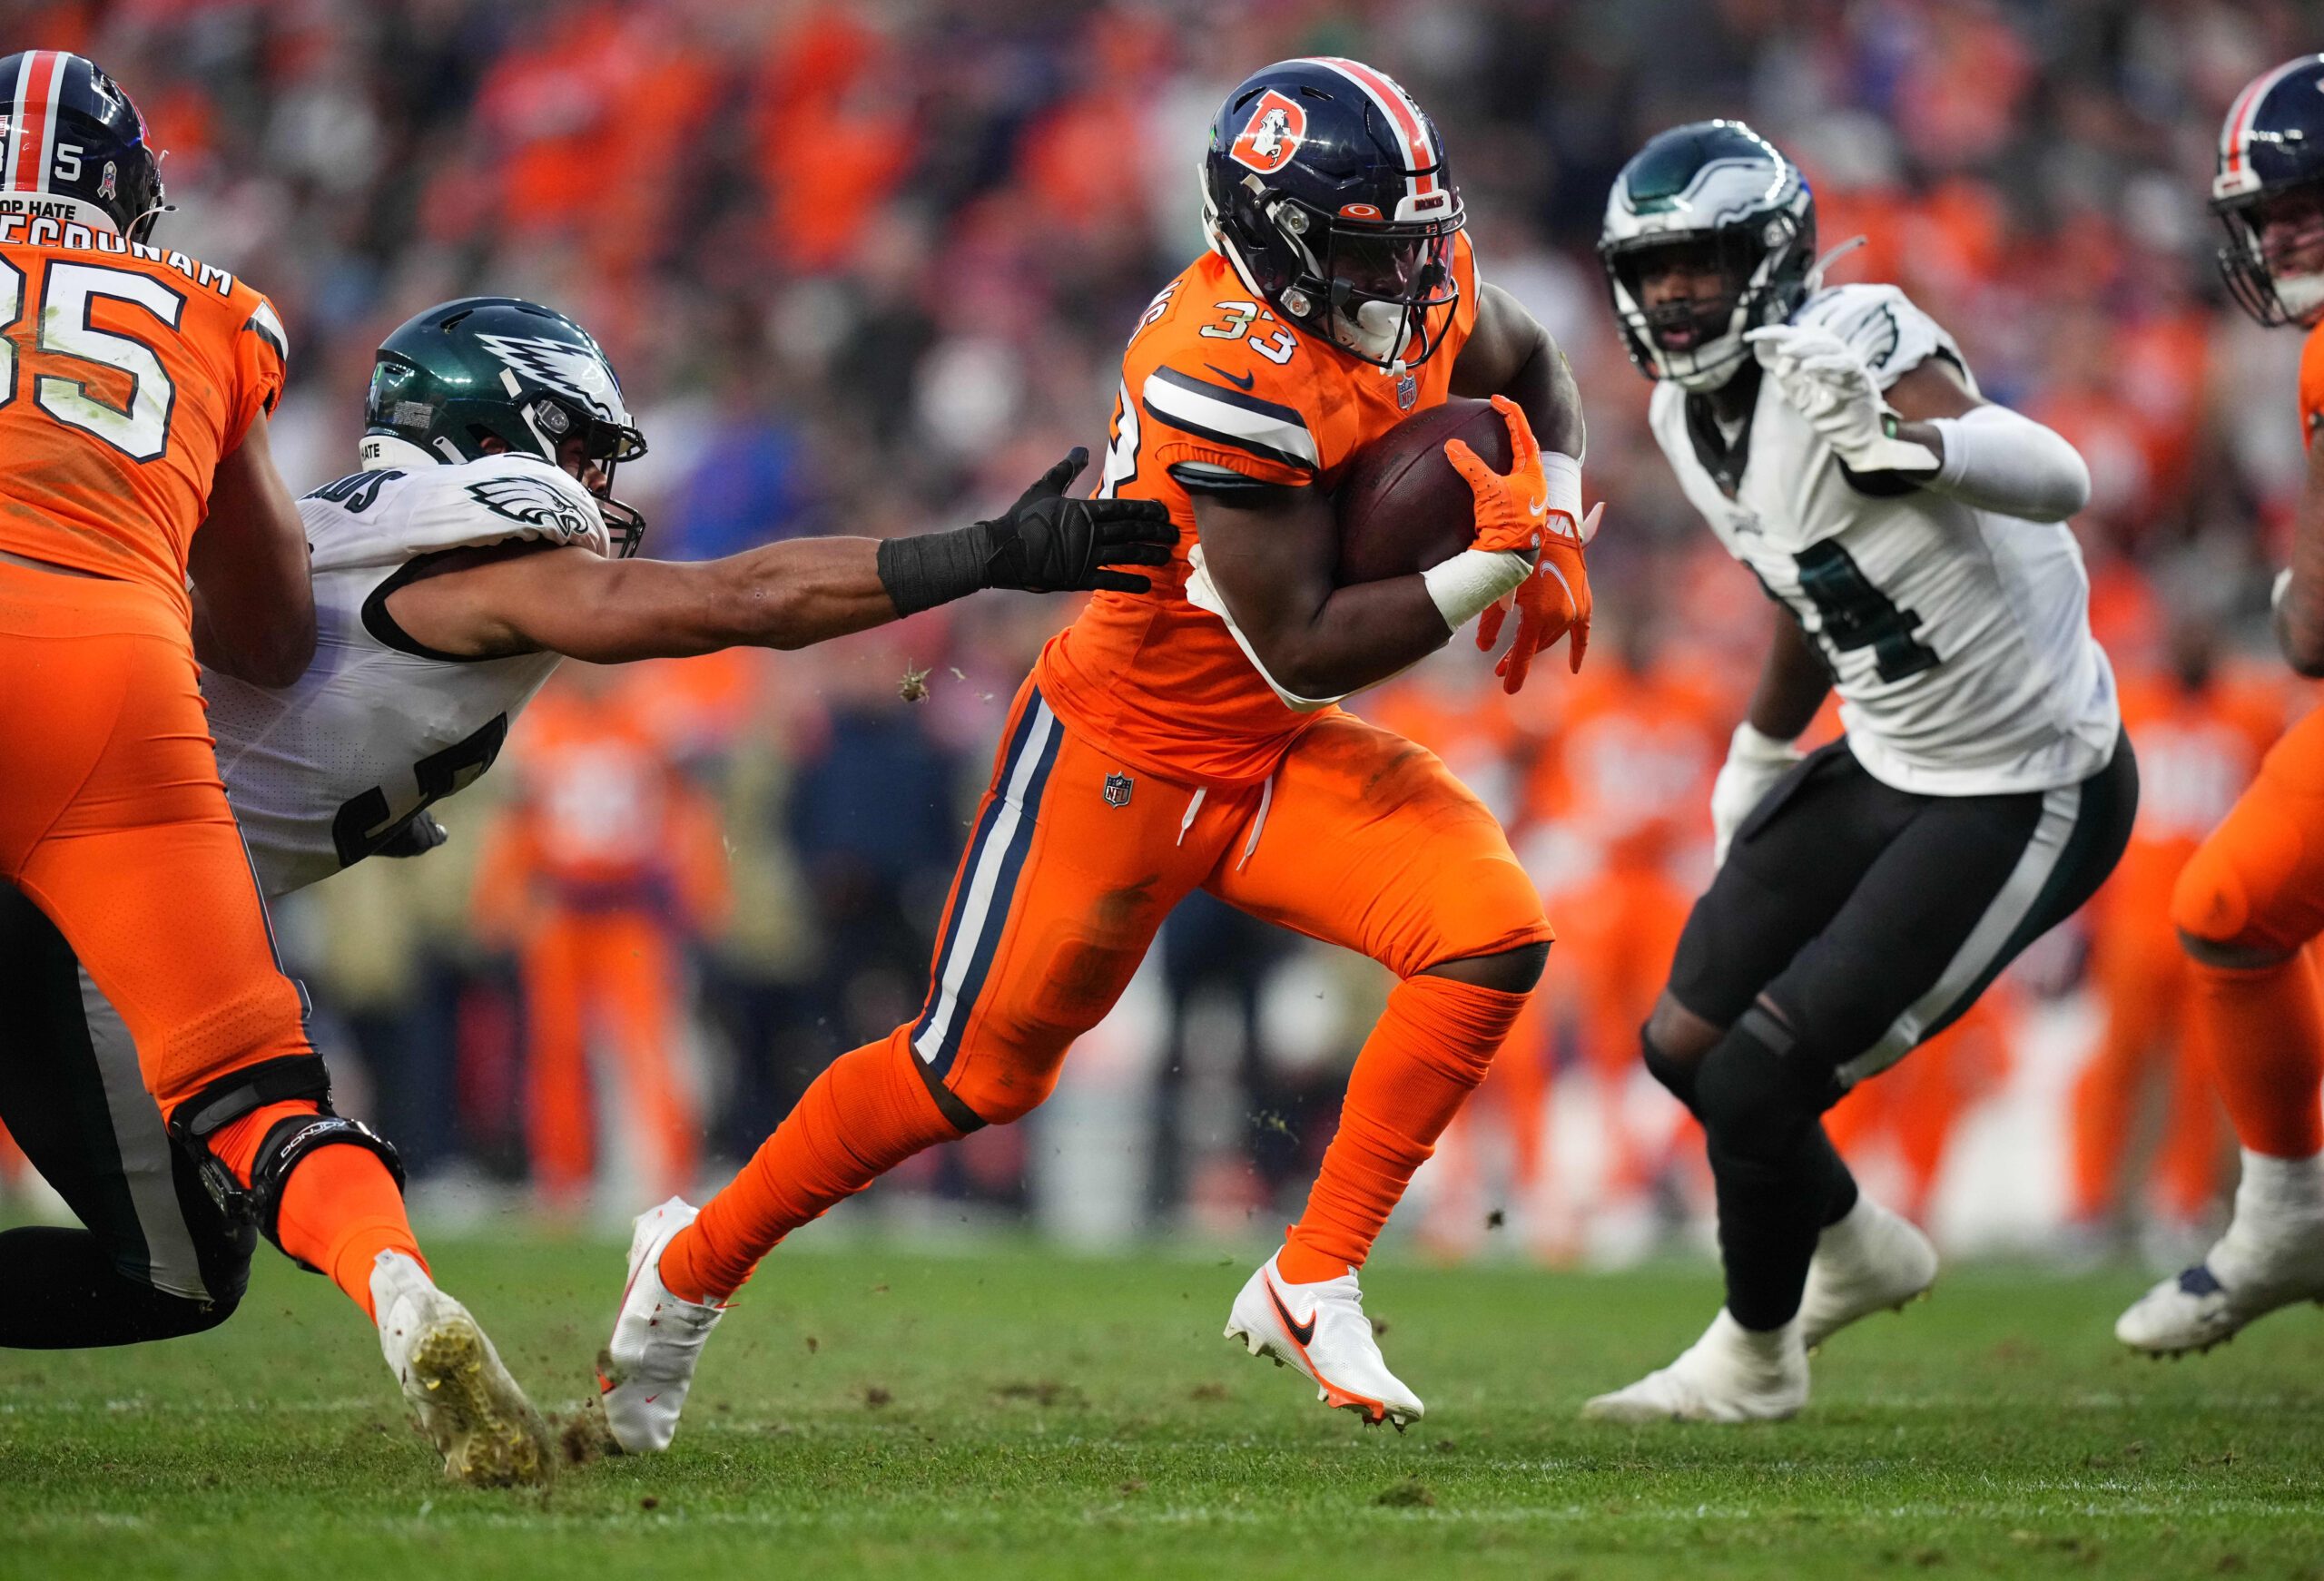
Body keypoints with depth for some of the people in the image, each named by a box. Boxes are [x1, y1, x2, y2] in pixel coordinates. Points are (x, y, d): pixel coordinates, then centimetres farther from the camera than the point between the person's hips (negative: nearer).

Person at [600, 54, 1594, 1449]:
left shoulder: (1418, 284, -7)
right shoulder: (1228, 375, -31)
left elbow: (1531, 369, 18)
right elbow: (1302, 651, -28)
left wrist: (1553, 530, 2)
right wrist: (1489, 564, -26)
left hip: (1273, 759, 7)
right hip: (1124, 751, -7)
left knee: (1494, 934, -15)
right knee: (975, 1074, 1)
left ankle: (1312, 1284, -5)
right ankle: (693, 1266, 25)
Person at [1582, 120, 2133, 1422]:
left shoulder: (1843, 350, -26)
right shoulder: (1688, 415, 2)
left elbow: (2058, 482, -43)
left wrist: (1918, 443, -62)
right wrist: (1758, 759, 30)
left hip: (2029, 801, -9)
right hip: (1887, 767, 9)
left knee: (1758, 1081, -10)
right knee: (1687, 1040, 14)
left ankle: (1757, 1355, 17)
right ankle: (1857, 1251, 41)